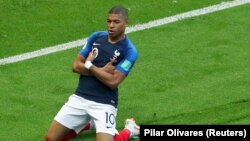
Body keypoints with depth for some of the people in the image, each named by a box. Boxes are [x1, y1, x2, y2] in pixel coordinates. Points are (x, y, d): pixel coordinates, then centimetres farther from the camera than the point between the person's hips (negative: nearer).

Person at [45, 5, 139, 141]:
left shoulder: (129, 51, -10)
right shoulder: (96, 37, 5)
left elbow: (112, 81, -18)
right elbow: (76, 66, 2)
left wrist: (89, 65, -9)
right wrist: (101, 71, -11)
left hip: (104, 104, -5)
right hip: (80, 98, 5)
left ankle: (129, 130, 11)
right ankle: (90, 124, 25)